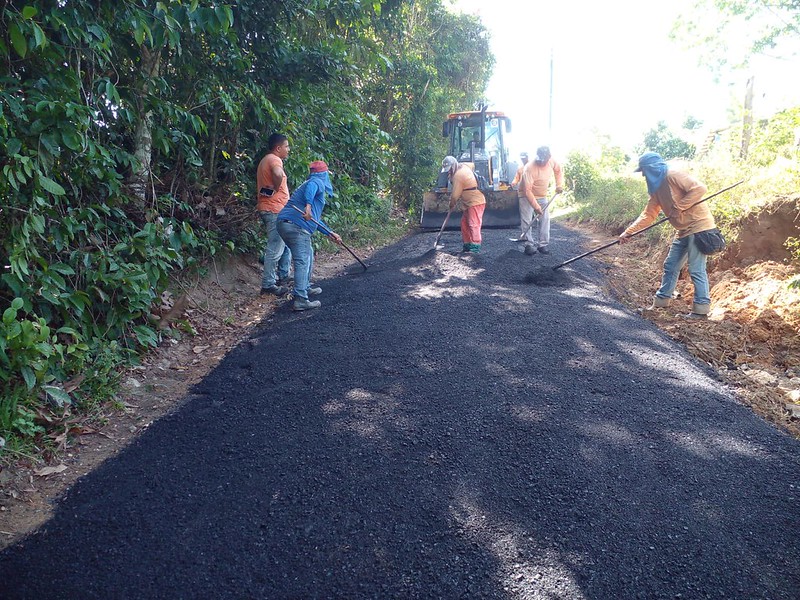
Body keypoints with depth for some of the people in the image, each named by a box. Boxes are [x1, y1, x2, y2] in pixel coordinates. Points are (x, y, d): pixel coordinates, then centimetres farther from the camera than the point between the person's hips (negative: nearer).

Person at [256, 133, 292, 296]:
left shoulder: (266, 160, 21)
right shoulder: (274, 159, -12)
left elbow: (261, 186, 30)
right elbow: (278, 174, -36)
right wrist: (275, 189, -20)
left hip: (269, 209, 11)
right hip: (275, 211, -11)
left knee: (286, 244, 20)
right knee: (275, 250, -6)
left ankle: (283, 276, 28)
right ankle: (268, 285, -2)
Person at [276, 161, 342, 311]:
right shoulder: (318, 182, 3)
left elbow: (314, 219, 35)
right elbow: (310, 187, -26)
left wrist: (330, 234, 36)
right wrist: (308, 205, -40)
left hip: (285, 224, 10)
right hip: (297, 226, -10)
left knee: (308, 254, 25)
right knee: (302, 261, -13)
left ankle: (306, 287, 37)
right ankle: (301, 301, -18)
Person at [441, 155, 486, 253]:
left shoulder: (458, 175, -19)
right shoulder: (463, 166, 7)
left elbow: (455, 195, -16)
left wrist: (452, 205, 5)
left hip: (475, 202, -11)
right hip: (470, 203, 11)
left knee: (474, 225, -14)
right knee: (464, 224, 11)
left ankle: (475, 248, -16)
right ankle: (467, 246, 14)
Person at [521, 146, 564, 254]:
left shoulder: (551, 161, -14)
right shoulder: (529, 168, -31)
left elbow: (558, 170, 11)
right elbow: (528, 191, -31)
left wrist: (559, 185, -1)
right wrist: (536, 206, -33)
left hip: (542, 197, 5)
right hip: (528, 197, -5)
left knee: (545, 220, 0)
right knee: (527, 221, -8)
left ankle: (543, 244, 4)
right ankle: (529, 244, 0)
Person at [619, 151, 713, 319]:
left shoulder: (673, 176, -15)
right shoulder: (657, 188, 13)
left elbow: (699, 188, -24)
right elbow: (648, 214, 12)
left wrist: (678, 208, -23)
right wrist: (629, 232, 5)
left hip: (698, 225, -10)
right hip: (684, 230, 10)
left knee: (696, 270, -8)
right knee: (670, 266, 13)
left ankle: (701, 310, -1)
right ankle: (661, 302, 22)